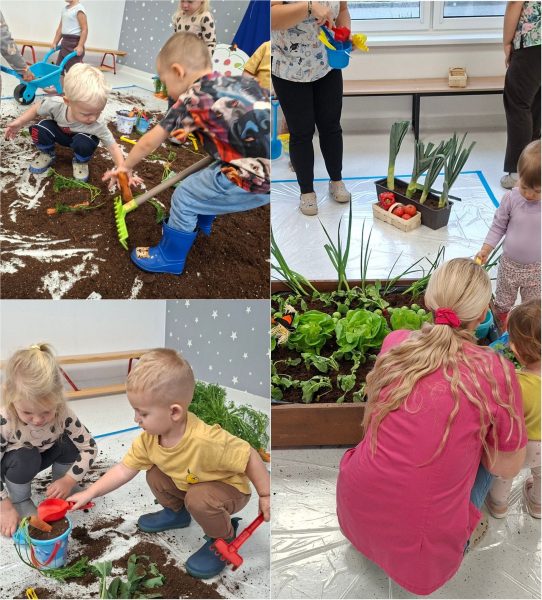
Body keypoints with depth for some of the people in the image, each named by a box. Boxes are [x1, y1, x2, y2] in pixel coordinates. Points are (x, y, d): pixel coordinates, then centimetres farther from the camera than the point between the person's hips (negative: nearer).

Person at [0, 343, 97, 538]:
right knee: (25, 458, -34)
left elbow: (89, 447, -20)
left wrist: (68, 481, -28)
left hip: (42, 455, 3)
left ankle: (61, 489, 1)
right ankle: (19, 501, -6)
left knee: (69, 442, -23)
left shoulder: (63, 415, -30)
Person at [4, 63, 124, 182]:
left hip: (81, 137, -1)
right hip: (59, 132, 1)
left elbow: (113, 146, -32)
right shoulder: (55, 104, -36)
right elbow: (36, 109, -13)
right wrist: (19, 122, -20)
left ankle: (80, 162, 0)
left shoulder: (97, 126, -38)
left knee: (84, 143, -37)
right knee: (39, 129, -28)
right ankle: (47, 154, 4)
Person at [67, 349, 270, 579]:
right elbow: (124, 470, -8)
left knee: (198, 499, -32)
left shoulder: (205, 440, -41)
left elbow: (249, 456, -31)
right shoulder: (149, 439, -19)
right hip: (188, 484, 7)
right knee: (154, 475, -4)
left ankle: (223, 538, -2)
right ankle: (176, 512, 24)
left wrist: (265, 496, -22)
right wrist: (89, 493, -12)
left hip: (230, 488, -7)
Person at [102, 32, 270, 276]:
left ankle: (170, 257, 24)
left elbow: (148, 143, 5)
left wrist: (126, 167, 21)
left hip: (255, 182, -8)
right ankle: (201, 224, 53)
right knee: (204, 181, 29)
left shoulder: (192, 99, -6)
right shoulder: (237, 80, 11)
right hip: (265, 169, 8)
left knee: (185, 197, 8)